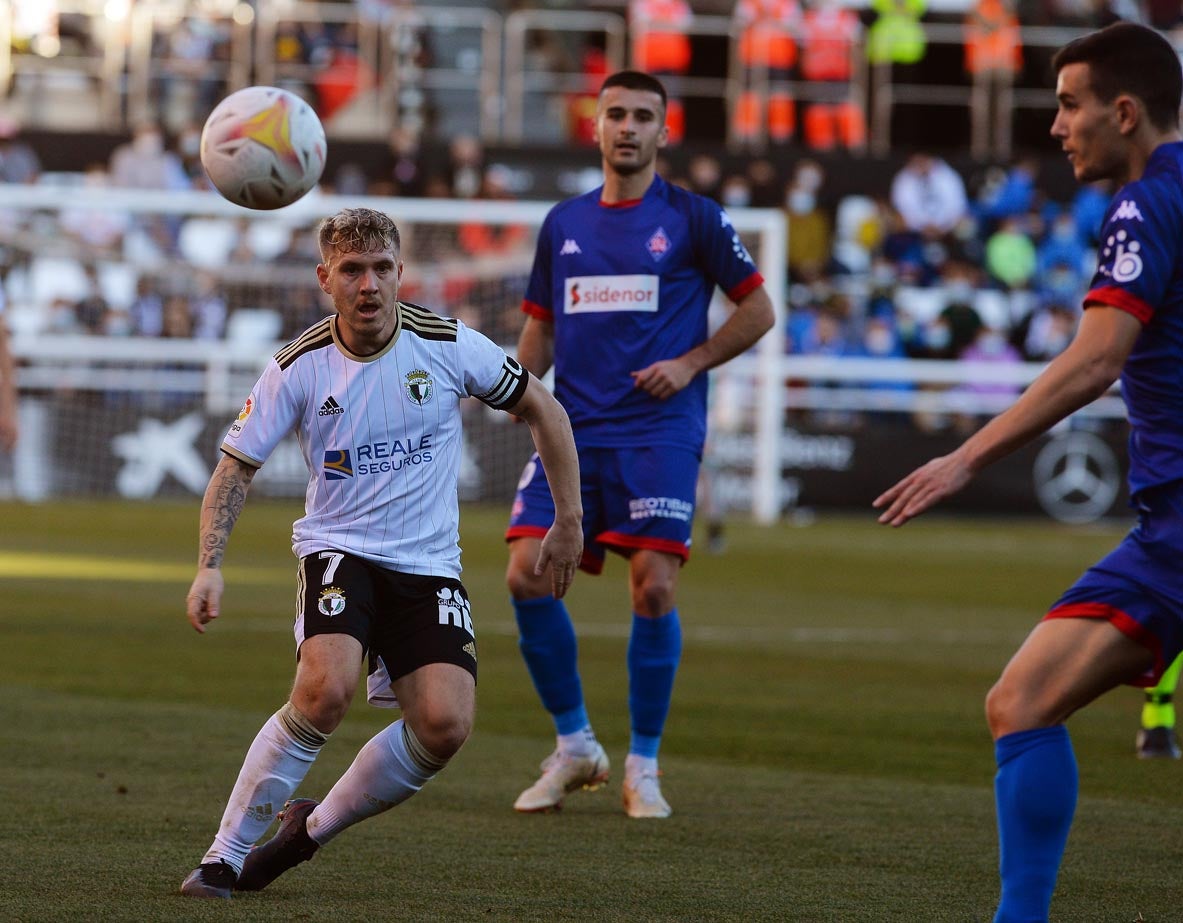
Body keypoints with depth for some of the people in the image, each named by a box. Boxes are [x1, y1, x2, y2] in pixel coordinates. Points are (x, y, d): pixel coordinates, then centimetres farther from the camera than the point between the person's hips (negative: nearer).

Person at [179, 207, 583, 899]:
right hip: (339, 551, -2)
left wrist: (570, 520, 6)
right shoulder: (299, 368, -7)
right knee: (326, 689, -30)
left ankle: (314, 827, 6)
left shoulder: (448, 346, -6)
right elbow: (236, 467, 0)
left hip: (429, 565, 2)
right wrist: (210, 567, -13)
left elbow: (542, 409, 7)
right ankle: (226, 855, -16)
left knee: (445, 725, -19)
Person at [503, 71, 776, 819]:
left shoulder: (692, 218, 2)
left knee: (654, 588, -13)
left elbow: (757, 311, 6)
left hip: (658, 430, -4)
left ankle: (643, 767, 2)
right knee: (527, 574, -9)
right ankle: (575, 745, 8)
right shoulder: (563, 224, 14)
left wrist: (689, 363, -7)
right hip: (575, 428, 4)